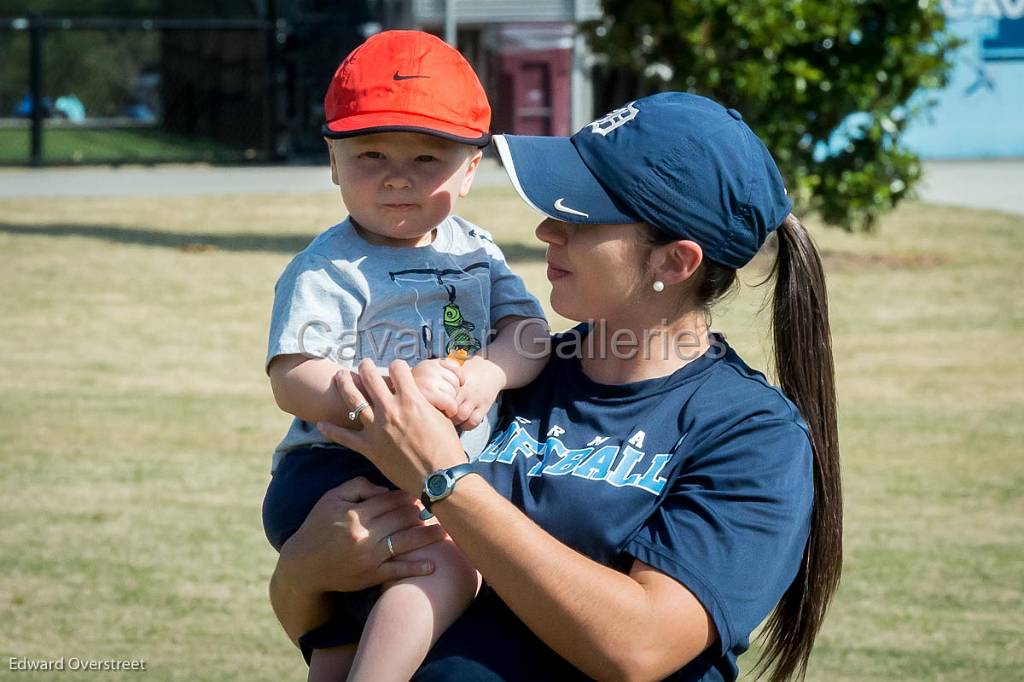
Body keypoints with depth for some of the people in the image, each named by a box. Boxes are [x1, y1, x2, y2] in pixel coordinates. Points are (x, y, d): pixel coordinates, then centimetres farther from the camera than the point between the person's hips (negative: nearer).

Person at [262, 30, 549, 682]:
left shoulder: (475, 251, 10)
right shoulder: (327, 272, -11)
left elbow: (532, 332, 4)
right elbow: (294, 382, -19)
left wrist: (489, 374, -19)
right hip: (336, 474, -7)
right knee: (449, 566, -31)